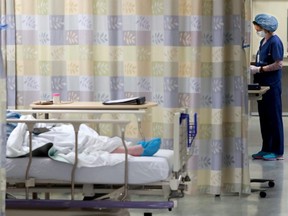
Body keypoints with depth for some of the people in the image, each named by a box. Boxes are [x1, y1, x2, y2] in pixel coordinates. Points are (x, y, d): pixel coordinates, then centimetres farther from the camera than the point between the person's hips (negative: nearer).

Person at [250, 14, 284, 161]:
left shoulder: (275, 42, -13)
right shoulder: (263, 42, 14)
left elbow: (278, 64, -20)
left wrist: (258, 70, -17)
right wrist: (253, 67, 4)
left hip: (272, 86, -9)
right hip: (262, 85, 9)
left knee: (274, 118, -3)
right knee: (264, 118, 11)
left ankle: (277, 152, 3)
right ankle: (266, 149, 18)